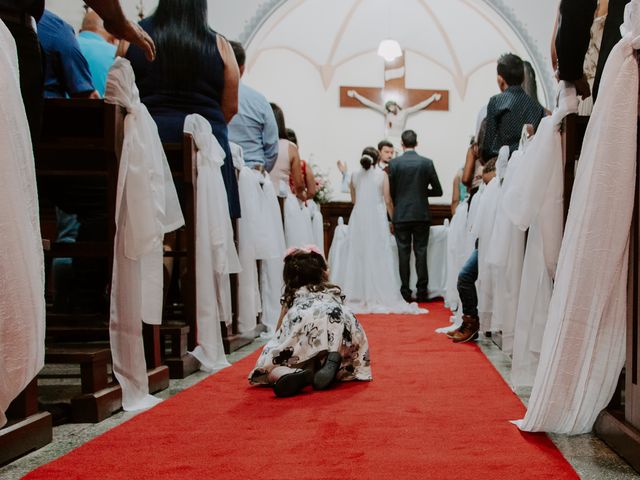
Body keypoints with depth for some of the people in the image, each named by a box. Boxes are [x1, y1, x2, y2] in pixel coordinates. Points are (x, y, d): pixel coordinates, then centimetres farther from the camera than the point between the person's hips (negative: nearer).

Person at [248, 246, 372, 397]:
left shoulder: (291, 295, 35)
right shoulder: (333, 291, 40)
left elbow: (280, 331, 45)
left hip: (304, 325, -1)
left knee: (270, 368, 12)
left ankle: (291, 374, -23)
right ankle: (332, 363, -10)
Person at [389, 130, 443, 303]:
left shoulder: (395, 163, -5)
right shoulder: (427, 163, -2)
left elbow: (390, 191, -2)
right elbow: (438, 191, 1)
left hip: (401, 215, -1)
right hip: (422, 215, 1)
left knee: (403, 253, 4)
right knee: (421, 252, 5)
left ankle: (405, 292, 6)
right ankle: (422, 292, 5)